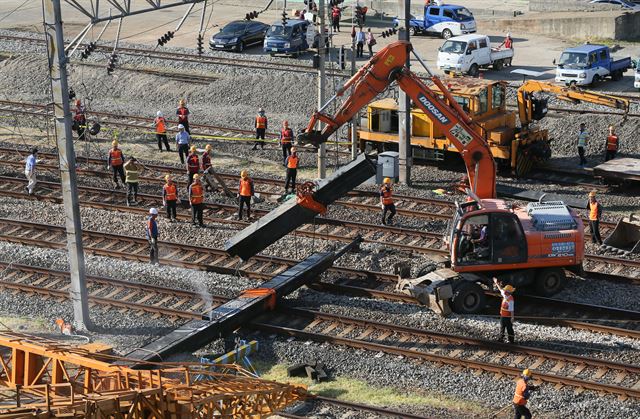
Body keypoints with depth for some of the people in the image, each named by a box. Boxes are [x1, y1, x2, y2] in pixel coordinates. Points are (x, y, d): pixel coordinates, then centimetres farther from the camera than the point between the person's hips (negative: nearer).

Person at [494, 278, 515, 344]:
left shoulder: (510, 300, -24)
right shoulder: (505, 296, 0)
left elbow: (512, 310, -24)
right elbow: (501, 289, 19)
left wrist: (512, 318, -23)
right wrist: (497, 283, 28)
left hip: (508, 316, -9)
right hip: (502, 315, 9)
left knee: (509, 328, 1)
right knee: (502, 328, 19)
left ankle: (511, 340, 10)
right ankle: (501, 338, 30)